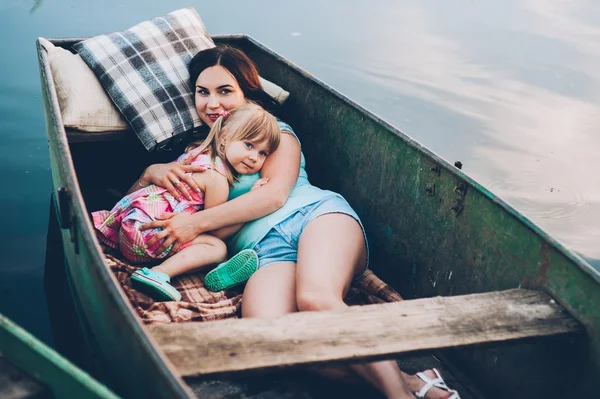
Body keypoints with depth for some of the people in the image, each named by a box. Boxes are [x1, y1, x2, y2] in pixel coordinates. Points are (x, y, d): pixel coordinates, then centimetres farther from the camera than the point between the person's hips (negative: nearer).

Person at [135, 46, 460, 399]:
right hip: (265, 250, 2)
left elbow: (275, 194, 0)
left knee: (315, 298, -40)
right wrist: (153, 172, 4)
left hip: (316, 215, -1)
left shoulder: (274, 131, 19)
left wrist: (196, 223, -7)